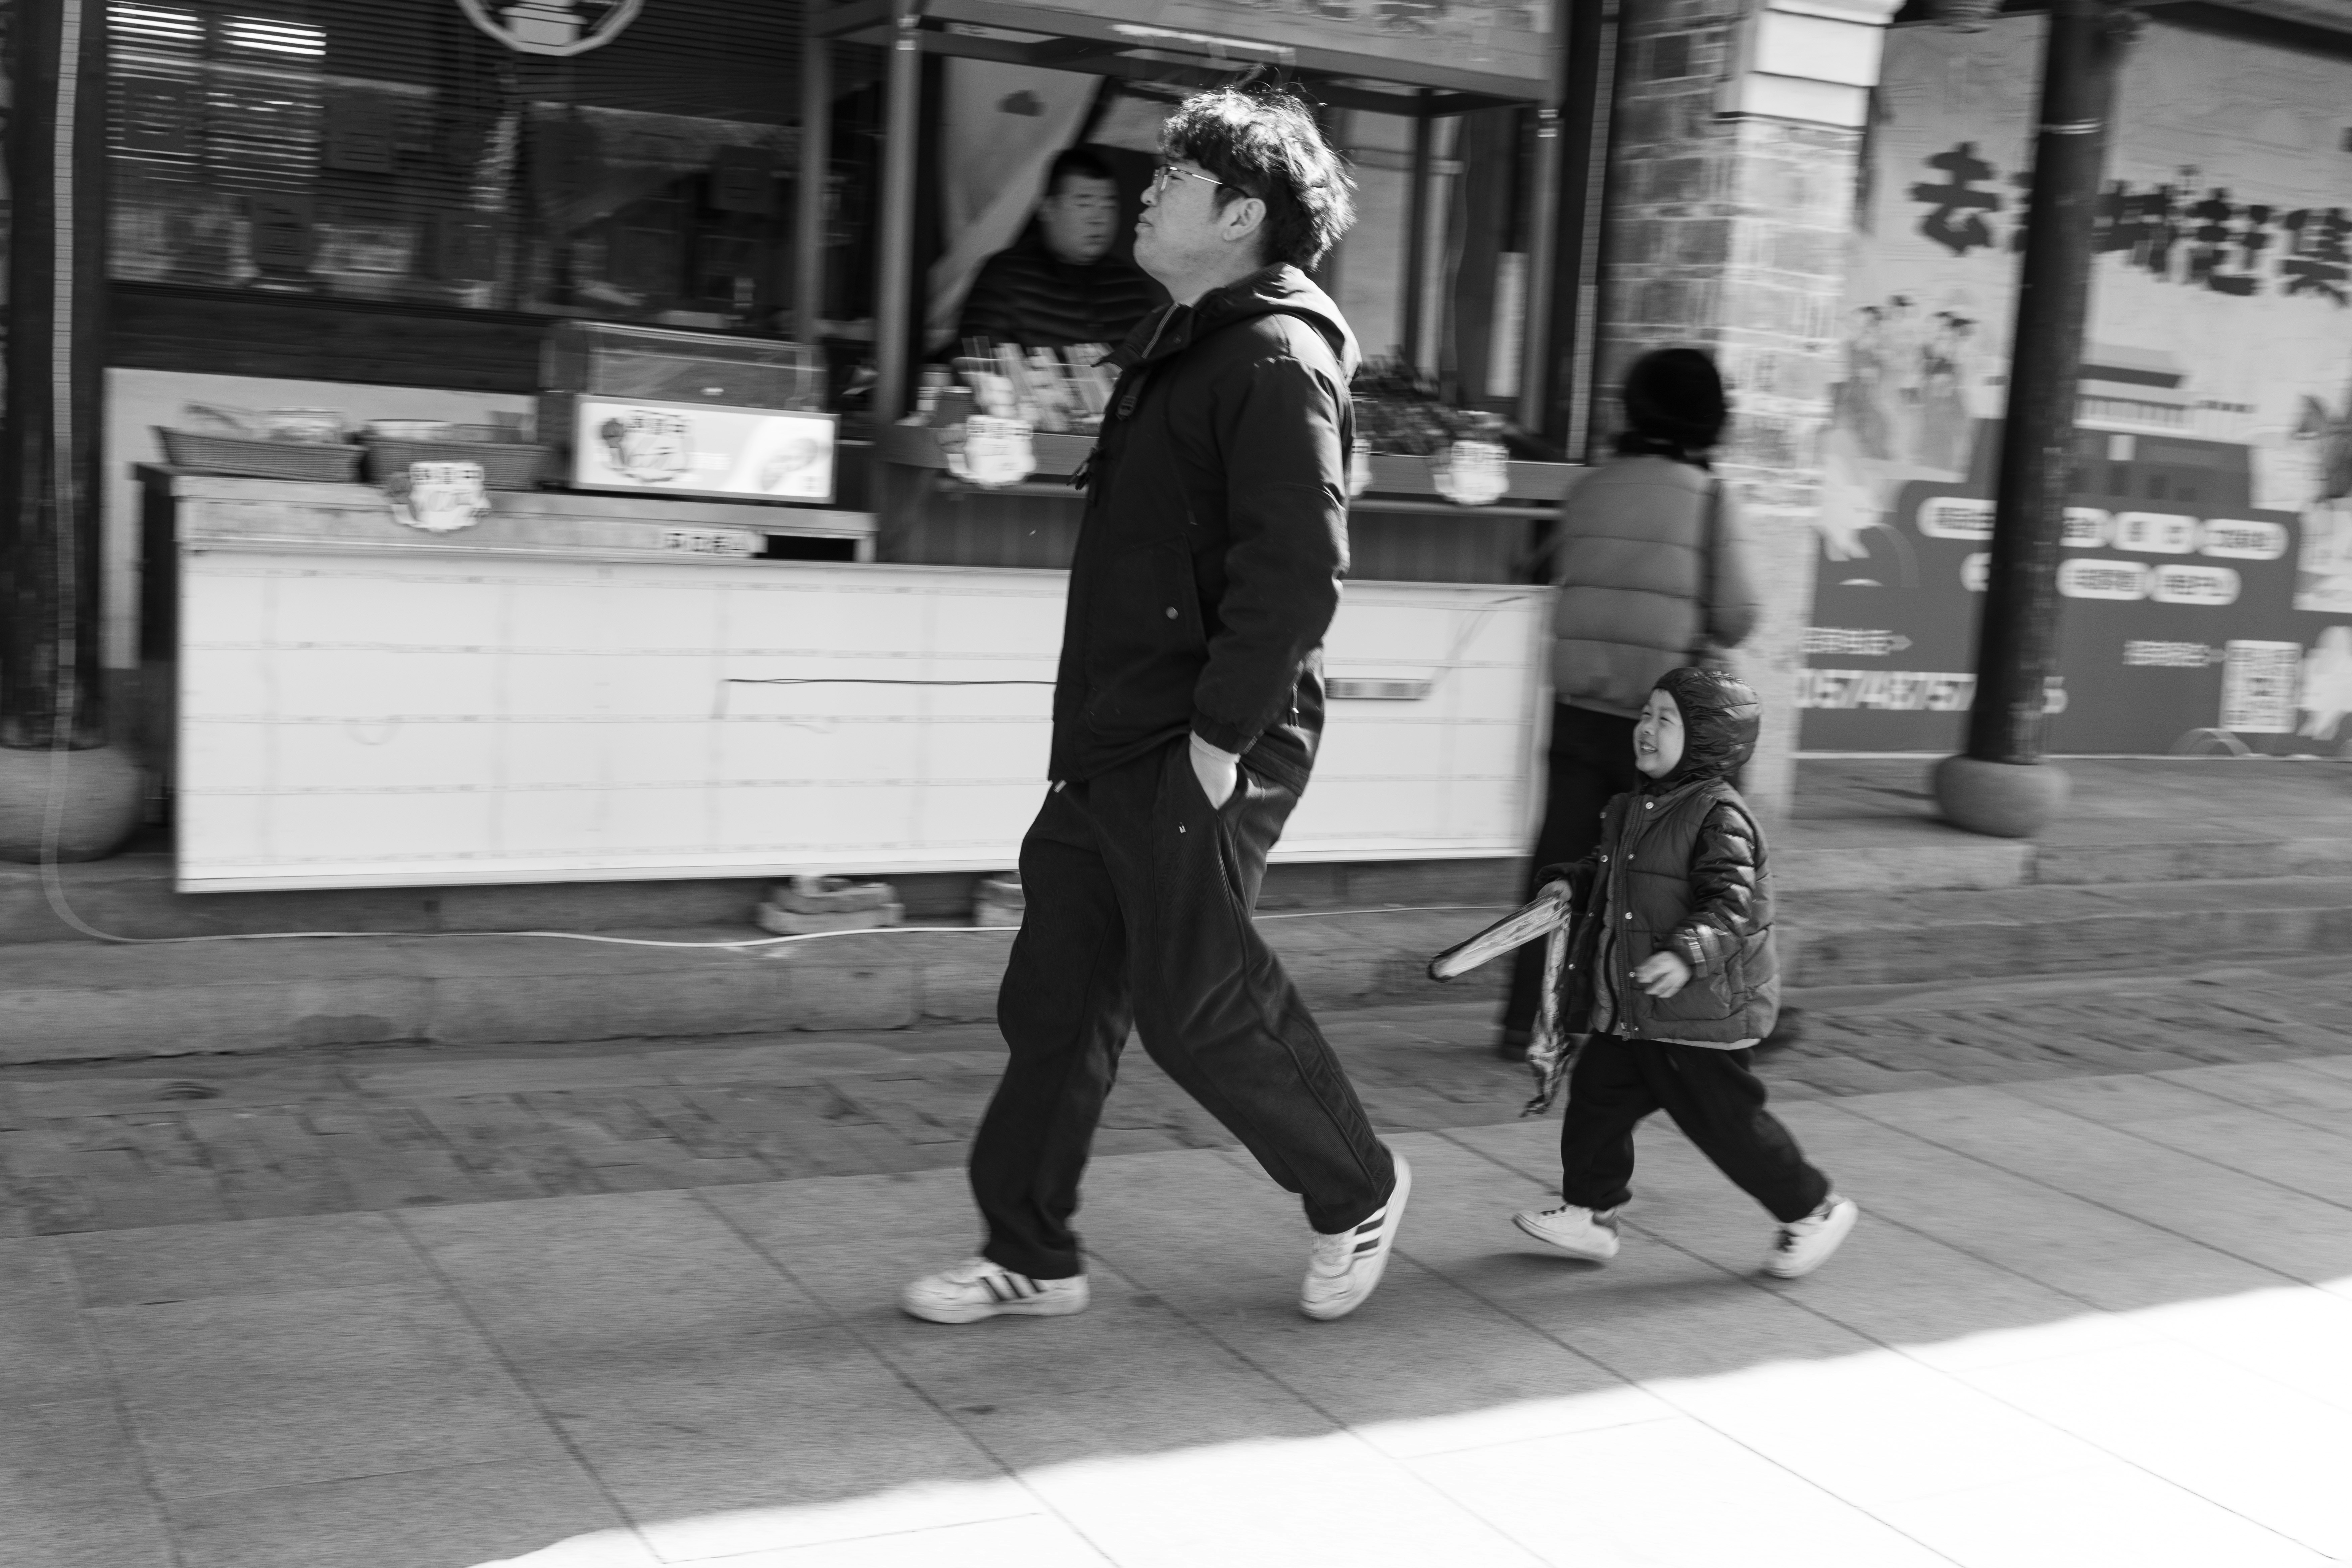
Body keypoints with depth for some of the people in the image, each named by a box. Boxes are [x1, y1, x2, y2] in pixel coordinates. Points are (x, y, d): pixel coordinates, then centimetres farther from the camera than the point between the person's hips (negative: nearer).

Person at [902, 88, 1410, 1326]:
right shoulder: (1182, 344, 17)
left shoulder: (1279, 358, -14)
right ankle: (1031, 1257, 22)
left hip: (1195, 759, -9)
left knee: (1199, 1007, 0)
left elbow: (1298, 570, -22)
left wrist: (1222, 736, -21)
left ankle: (1358, 1191, 23)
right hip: (1110, 745, 10)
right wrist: (1095, 726, 18)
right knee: (1054, 1004, 11)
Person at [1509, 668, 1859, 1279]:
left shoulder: (1719, 816, -18)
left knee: (1724, 1119, 1)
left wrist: (1686, 955, -38)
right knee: (1597, 1093, 8)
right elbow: (1606, 873, 27)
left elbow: (1733, 907, -26)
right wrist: (1571, 885, 10)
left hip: (1701, 1011, -9)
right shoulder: (1633, 809, 10)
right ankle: (1590, 1213, 20)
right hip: (1631, 1011, 9)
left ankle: (1814, 1210, 20)